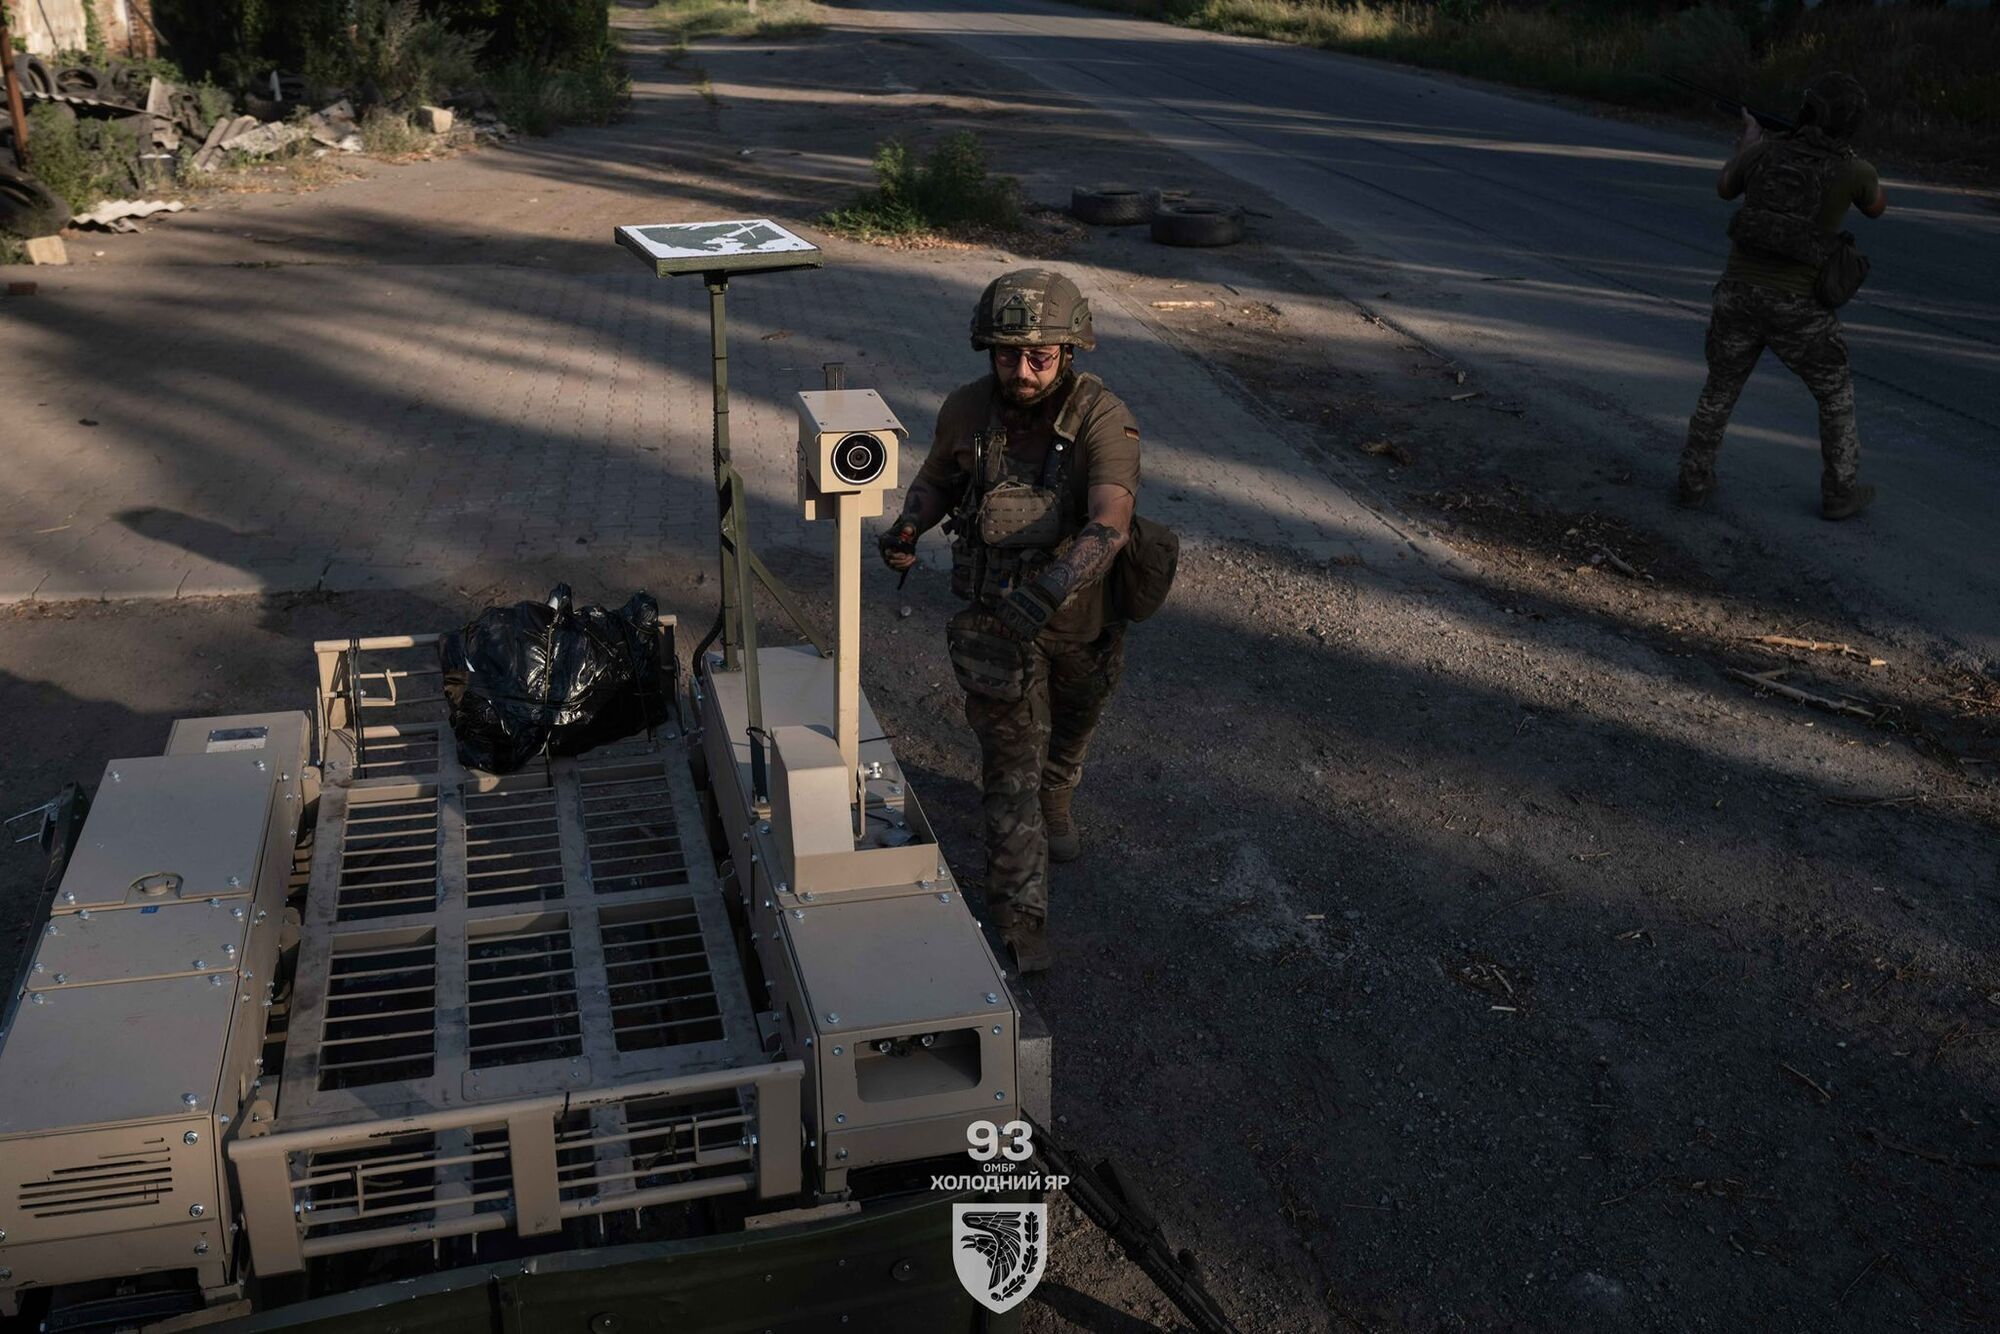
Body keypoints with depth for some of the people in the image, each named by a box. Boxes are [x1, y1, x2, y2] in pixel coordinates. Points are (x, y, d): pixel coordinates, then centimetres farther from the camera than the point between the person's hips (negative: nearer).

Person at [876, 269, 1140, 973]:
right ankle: (1019, 910, 11)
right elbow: (937, 478, 4)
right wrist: (906, 528, -17)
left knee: (1070, 728, 26)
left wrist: (1053, 589, -54)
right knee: (1012, 759, -1)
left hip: (1083, 613, 0)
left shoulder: (1103, 419, -26)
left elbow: (1109, 522, -39)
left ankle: (1054, 799, 60)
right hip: (997, 613, 0)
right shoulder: (967, 408, -15)